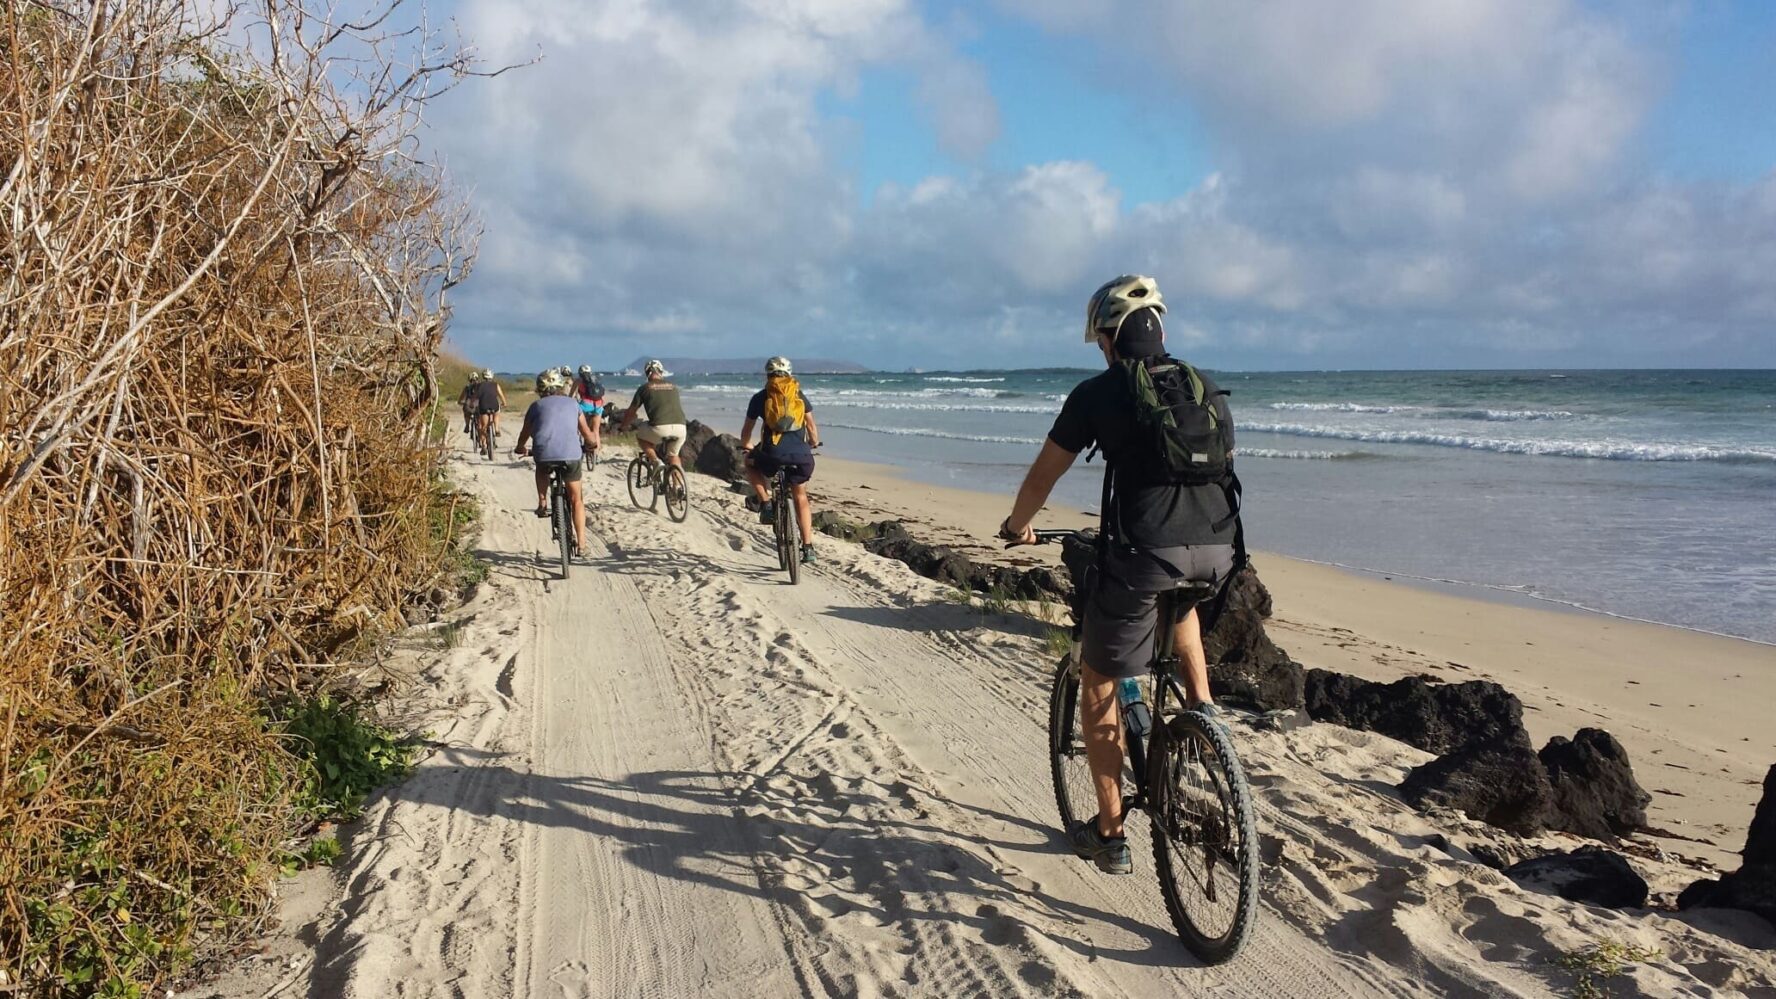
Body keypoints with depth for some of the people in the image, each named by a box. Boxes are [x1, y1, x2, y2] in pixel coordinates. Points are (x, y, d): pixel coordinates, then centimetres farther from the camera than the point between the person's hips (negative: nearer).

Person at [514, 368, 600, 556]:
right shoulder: (573, 404, 20)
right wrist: (593, 443, 42)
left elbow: (525, 434, 26)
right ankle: (581, 542, 11)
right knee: (576, 499, 15)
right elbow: (589, 438, 20)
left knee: (542, 469, 37)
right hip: (571, 454, 0)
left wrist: (520, 448, 47)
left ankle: (542, 502, 22)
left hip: (545, 454, 0)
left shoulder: (537, 406, 17)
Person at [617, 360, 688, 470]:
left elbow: (631, 412, 20)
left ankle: (656, 461, 8)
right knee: (673, 455, 28)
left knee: (640, 436, 26)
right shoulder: (673, 386, 21)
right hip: (680, 427, 4)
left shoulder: (645, 388, 12)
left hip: (660, 428, -4)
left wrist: (622, 427, 38)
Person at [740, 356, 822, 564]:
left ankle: (766, 503, 12)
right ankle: (808, 548, 15)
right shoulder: (799, 395, 18)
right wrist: (814, 443, 43)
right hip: (801, 454, 2)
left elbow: (747, 428, 23)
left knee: (750, 463, 31)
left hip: (773, 453, -2)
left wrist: (745, 446, 44)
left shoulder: (760, 397, 13)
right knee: (800, 497, 21)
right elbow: (811, 425, 23)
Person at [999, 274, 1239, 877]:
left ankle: (1109, 834, 20)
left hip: (1143, 551, -5)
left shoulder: (1099, 393, 6)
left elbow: (1043, 474, 15)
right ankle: (1200, 700, 26)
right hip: (1218, 551, 5)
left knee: (1098, 685, 15)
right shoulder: (1207, 391, 19)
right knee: (1176, 593, 42)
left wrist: (1018, 526, 35)